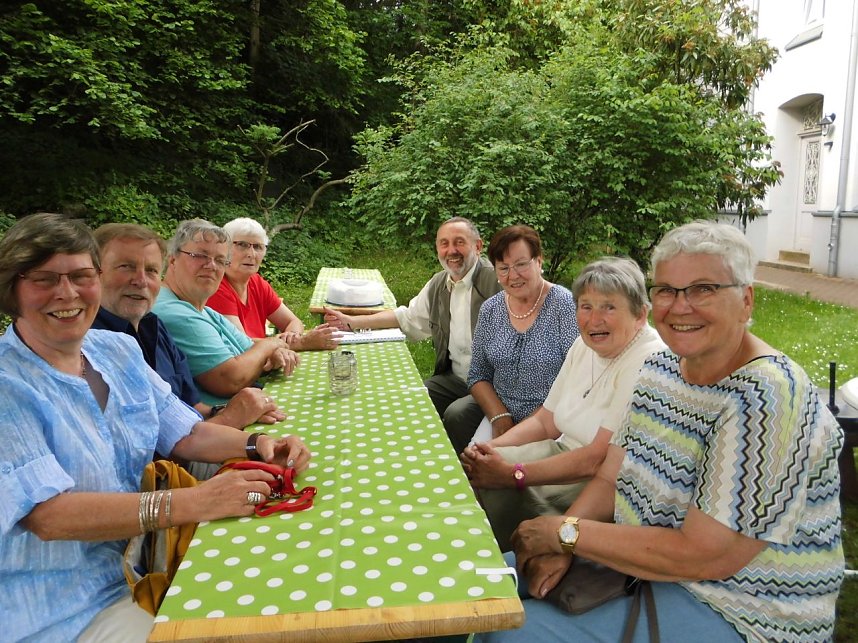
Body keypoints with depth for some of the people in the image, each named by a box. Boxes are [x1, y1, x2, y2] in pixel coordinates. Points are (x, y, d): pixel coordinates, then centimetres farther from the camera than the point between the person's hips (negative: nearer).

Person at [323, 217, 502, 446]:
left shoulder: (495, 280, -14)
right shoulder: (438, 284, 11)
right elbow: (409, 318, 25)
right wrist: (352, 322, 21)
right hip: (454, 378, 7)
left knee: (457, 414, -29)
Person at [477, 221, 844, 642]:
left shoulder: (766, 400, -25)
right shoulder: (659, 370, 1)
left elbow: (702, 557, -27)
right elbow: (611, 479, 2)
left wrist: (567, 532, -20)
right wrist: (558, 547, -15)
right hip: (639, 563, 8)